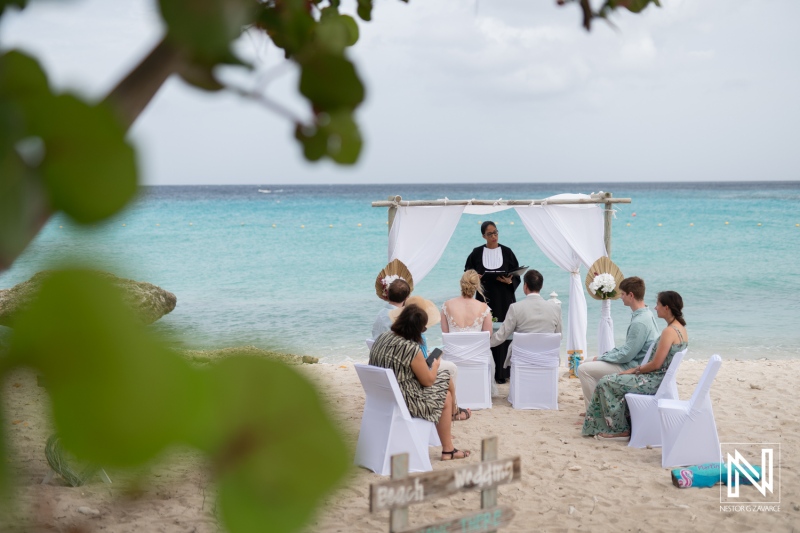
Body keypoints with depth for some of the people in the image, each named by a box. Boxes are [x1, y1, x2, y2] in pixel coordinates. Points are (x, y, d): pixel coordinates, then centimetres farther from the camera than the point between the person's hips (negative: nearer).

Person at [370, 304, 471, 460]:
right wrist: (435, 364, 9)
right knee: (446, 397, 13)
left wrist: (423, 363, 19)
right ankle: (448, 450, 24)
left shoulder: (381, 338, -1)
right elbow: (428, 380, -10)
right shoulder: (411, 349, -24)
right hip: (403, 402, -8)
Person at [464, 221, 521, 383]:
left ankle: (502, 373, 2)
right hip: (485, 299, 0)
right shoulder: (477, 253, 5)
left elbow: (517, 275, 5)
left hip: (504, 299, 0)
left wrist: (509, 281, -16)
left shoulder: (506, 252, 4)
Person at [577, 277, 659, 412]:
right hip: (633, 363, 11)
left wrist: (602, 358, -10)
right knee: (590, 364, 19)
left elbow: (626, 355, -24)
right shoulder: (645, 314, 7)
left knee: (584, 369, -13)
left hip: (632, 368, -11)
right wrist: (607, 355, 8)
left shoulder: (639, 322, -25)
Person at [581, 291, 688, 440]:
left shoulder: (669, 331, -21)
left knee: (606, 383, -5)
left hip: (656, 381, -10)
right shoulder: (681, 328, 9)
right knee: (617, 381, 19)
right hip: (662, 378, 10)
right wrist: (638, 369, 12)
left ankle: (620, 430, 3)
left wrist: (635, 370, -6)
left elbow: (656, 364, -21)